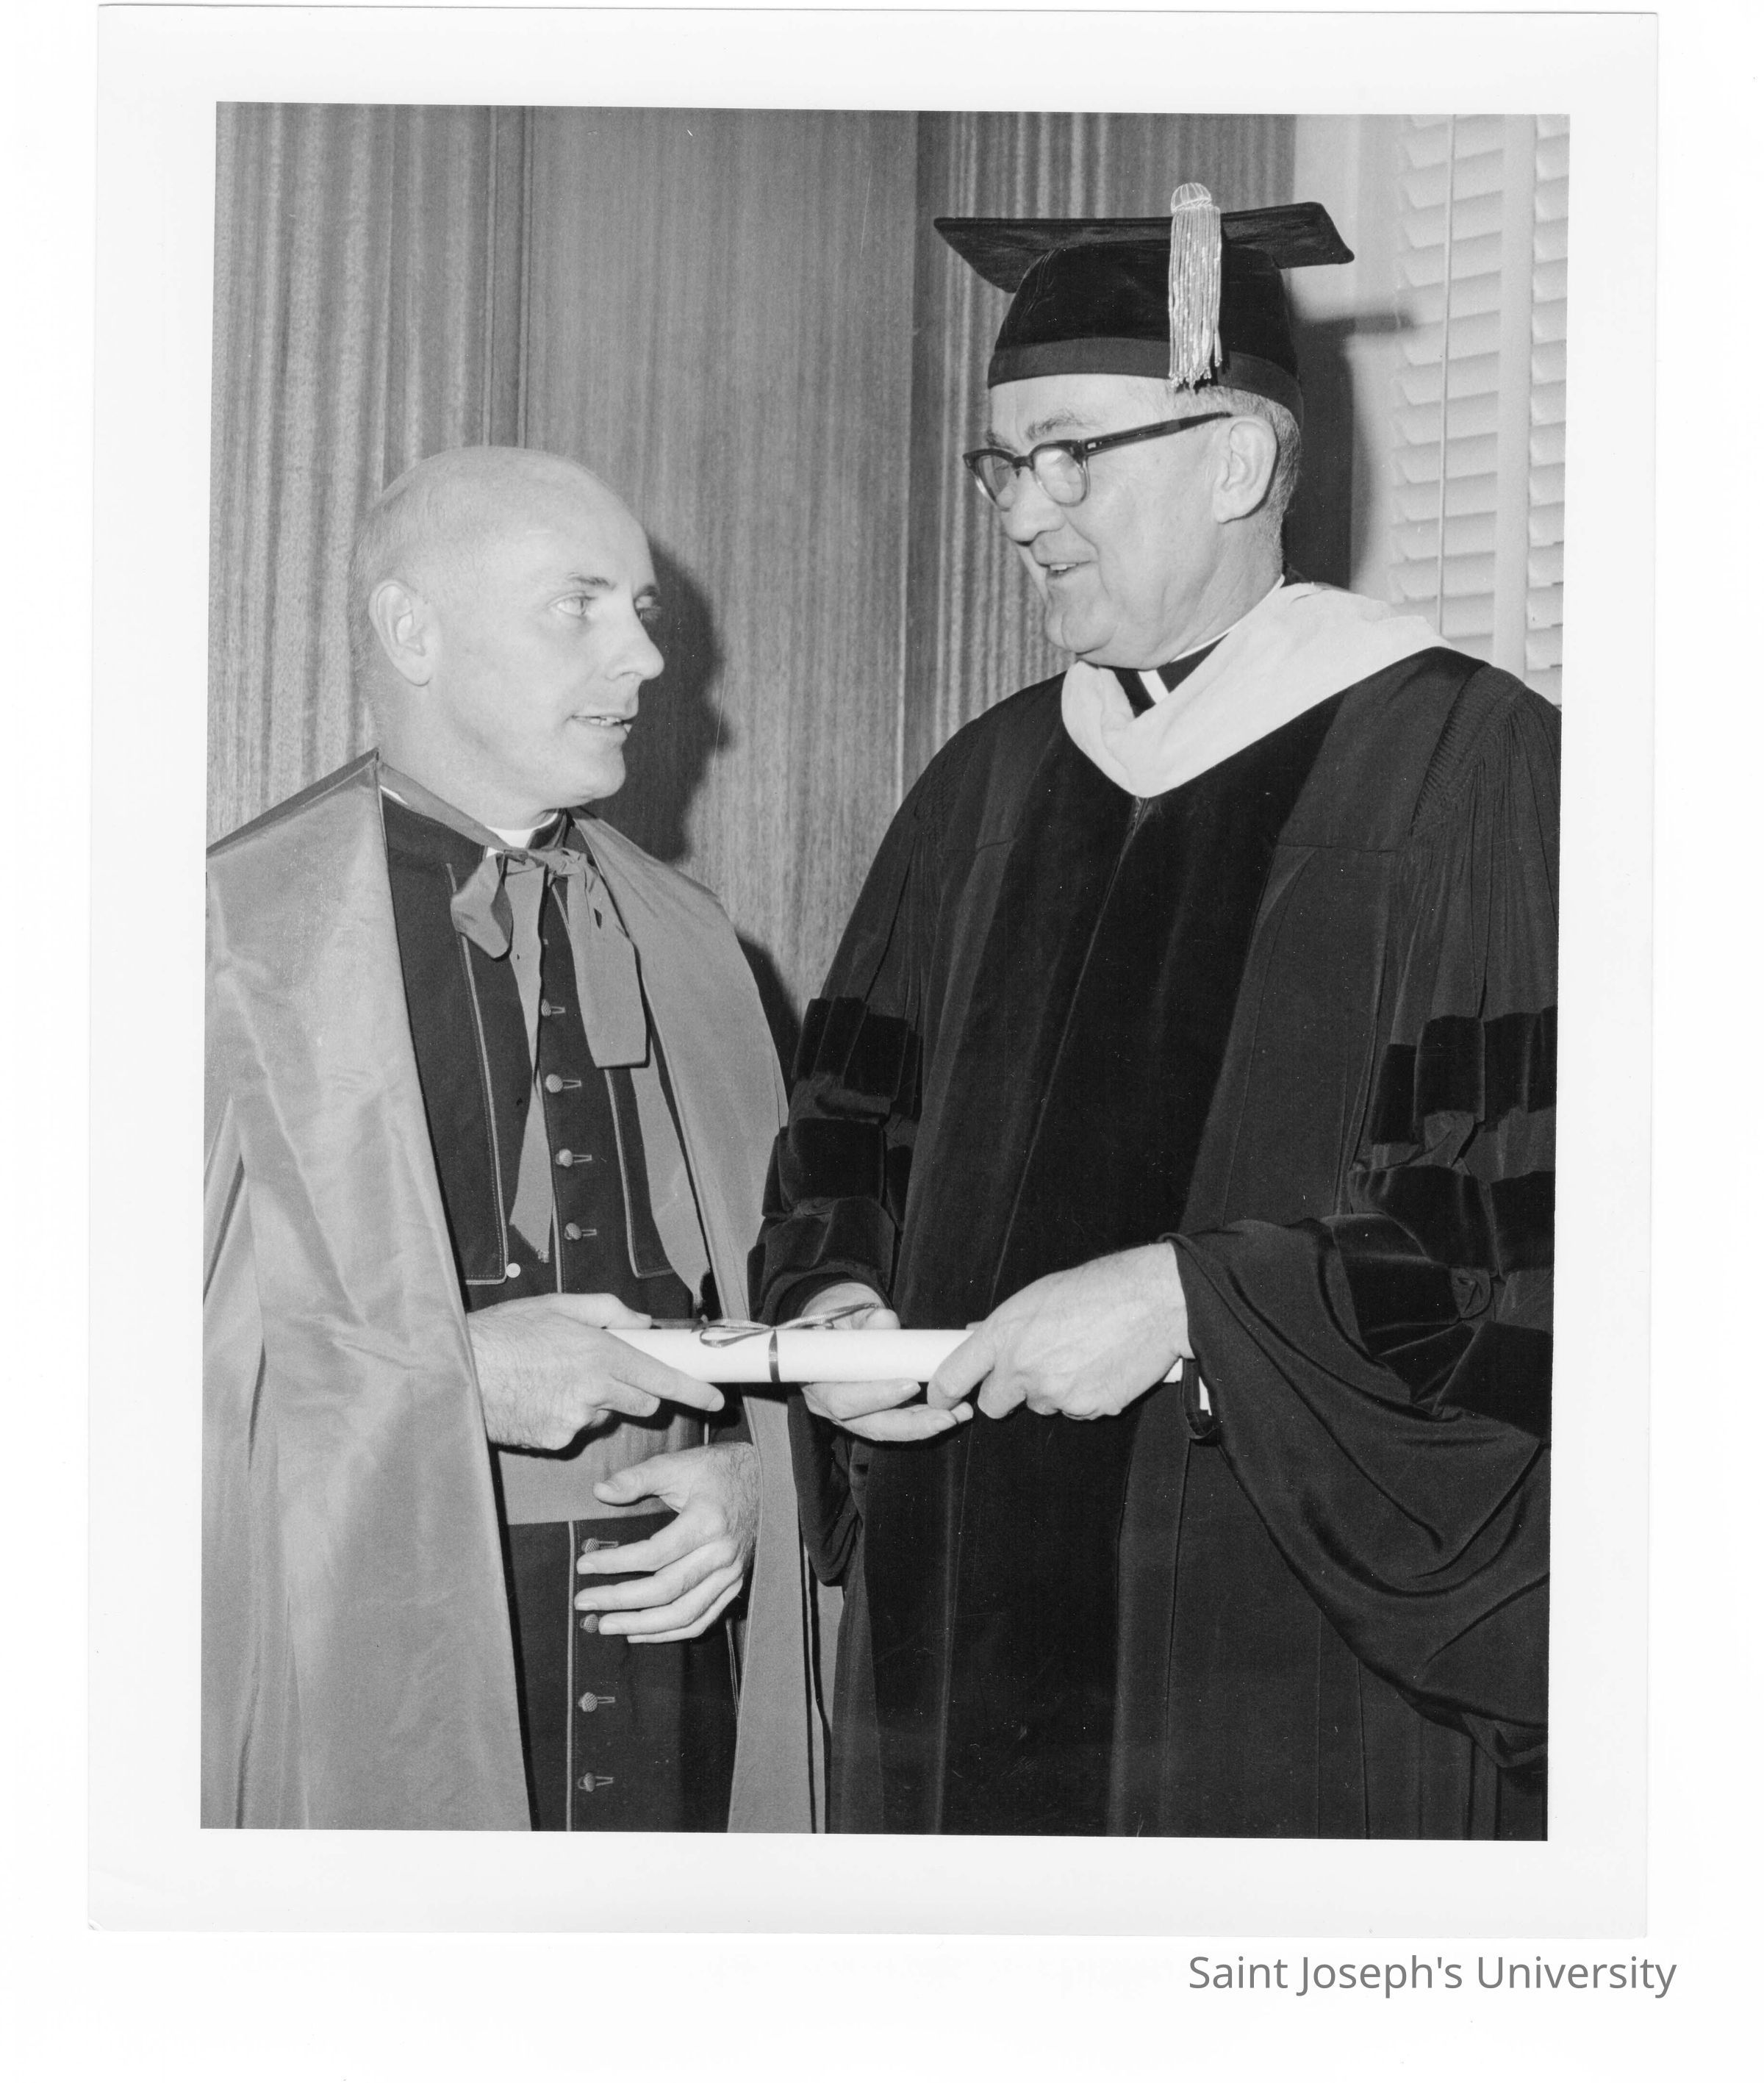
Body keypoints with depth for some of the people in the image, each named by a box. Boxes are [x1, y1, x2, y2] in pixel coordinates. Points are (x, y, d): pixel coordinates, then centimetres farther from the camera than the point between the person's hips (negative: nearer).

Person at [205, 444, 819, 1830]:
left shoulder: (687, 941, 13)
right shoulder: (240, 935, -5)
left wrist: (747, 1471, -1)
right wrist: (446, 1371, -18)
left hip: (665, 1630, 5)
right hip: (370, 1676, -4)